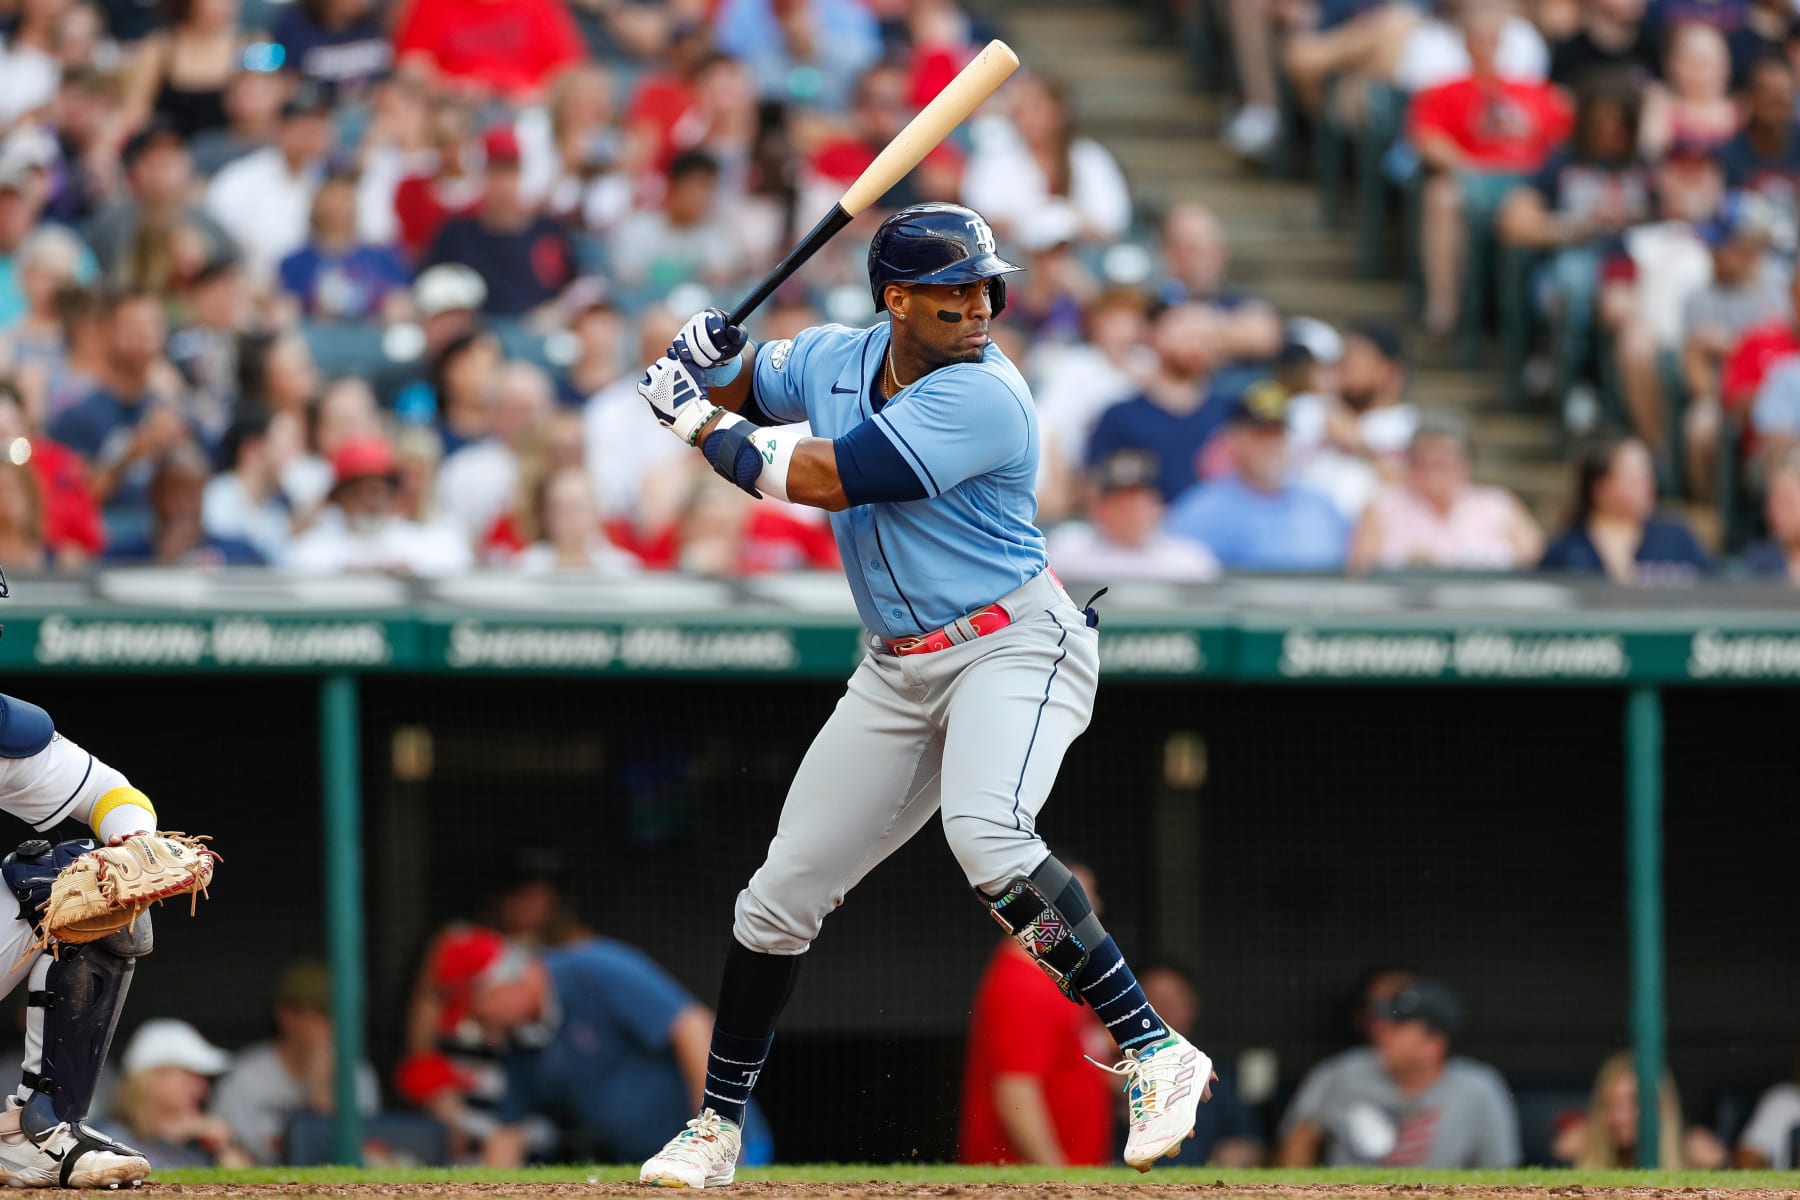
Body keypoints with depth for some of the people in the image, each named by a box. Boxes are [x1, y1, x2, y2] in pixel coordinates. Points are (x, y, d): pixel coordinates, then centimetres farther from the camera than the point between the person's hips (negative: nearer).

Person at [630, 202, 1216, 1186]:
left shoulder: (983, 397, -20)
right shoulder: (838, 358, 3)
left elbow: (822, 479, -23)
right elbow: (747, 387, 23)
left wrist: (696, 419, -12)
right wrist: (716, 360, -2)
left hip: (1015, 647, -8)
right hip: (900, 669, 8)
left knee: (984, 834, -35)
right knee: (780, 894, 9)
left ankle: (1152, 1052, -31)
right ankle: (717, 1127, 25)